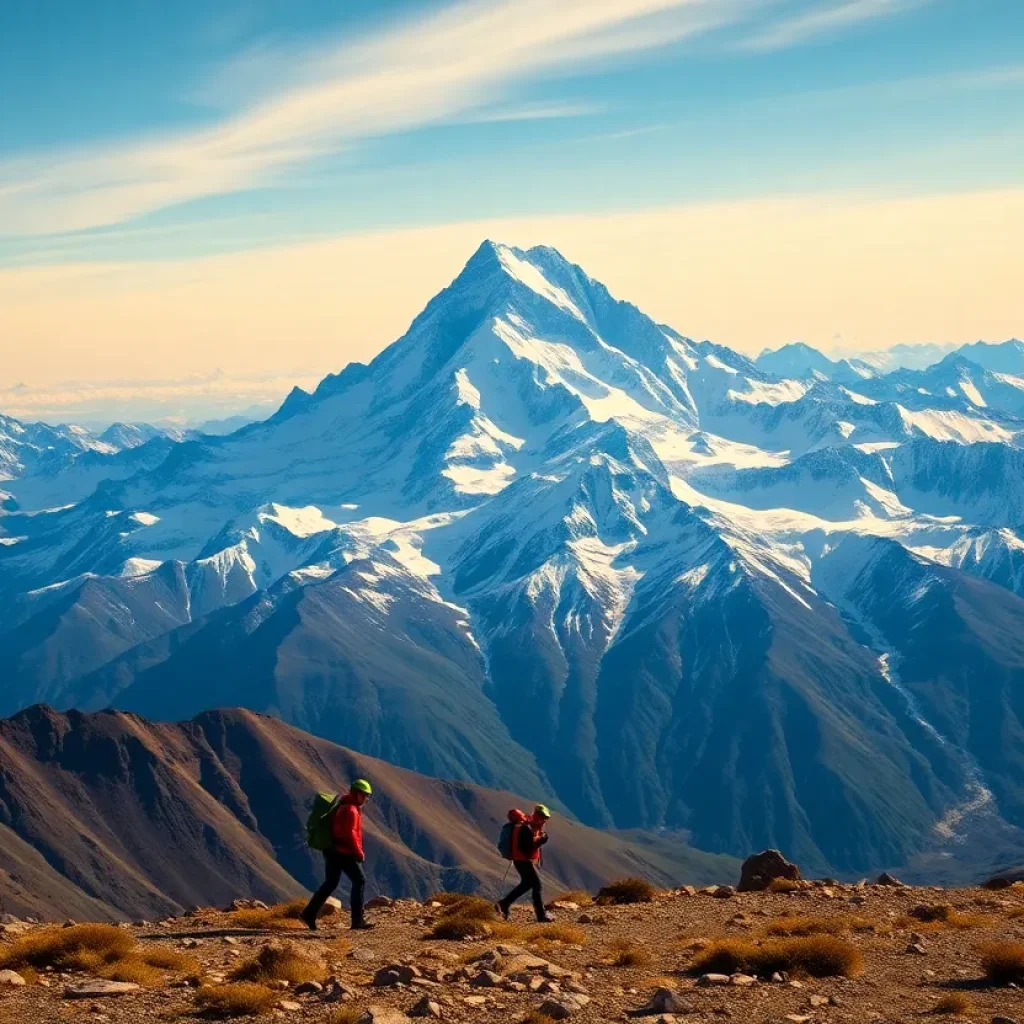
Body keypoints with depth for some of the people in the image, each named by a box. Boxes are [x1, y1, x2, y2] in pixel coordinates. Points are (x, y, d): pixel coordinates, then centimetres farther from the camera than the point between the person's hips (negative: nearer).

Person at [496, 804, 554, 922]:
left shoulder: (533, 826, 10)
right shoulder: (526, 828, -22)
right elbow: (528, 846, -28)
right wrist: (541, 840, -24)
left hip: (526, 860, 10)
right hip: (523, 861, -10)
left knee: (526, 884, 20)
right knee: (537, 886, -5)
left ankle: (504, 904, 22)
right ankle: (541, 915, -1)